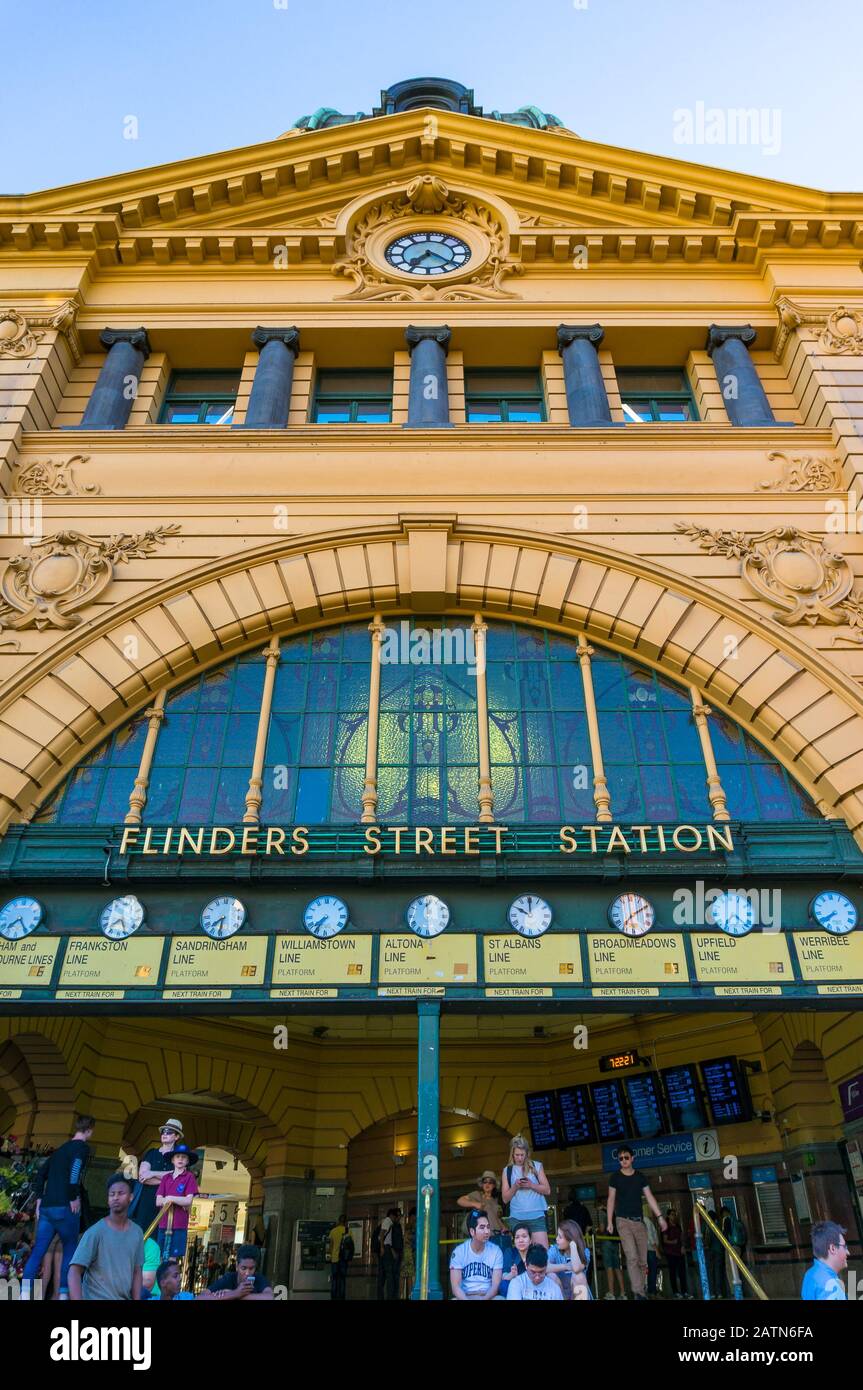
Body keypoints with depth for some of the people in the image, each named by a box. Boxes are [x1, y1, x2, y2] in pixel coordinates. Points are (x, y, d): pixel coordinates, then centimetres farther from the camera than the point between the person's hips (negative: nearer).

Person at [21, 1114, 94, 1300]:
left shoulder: (60, 1148, 20)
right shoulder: (83, 1147, -5)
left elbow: (41, 1173, 20)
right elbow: (74, 1171, -21)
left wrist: (39, 1198, 19)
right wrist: (74, 1198, -13)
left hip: (47, 1206, 7)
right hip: (64, 1207, -6)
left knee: (38, 1250, 5)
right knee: (70, 1249, 7)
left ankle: (24, 1293, -3)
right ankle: (64, 1293, 5)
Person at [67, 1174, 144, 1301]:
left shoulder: (137, 1232, 5)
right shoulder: (95, 1232, -11)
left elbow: (137, 1272, 10)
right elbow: (74, 1272, -14)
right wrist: (77, 1300, -25)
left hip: (124, 1298, 5)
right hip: (97, 1297, -5)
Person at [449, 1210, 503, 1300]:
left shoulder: (496, 1250, 0)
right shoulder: (459, 1251, -3)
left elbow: (496, 1284, -6)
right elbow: (455, 1286, -8)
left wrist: (485, 1298, -26)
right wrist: (465, 1299, -29)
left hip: (488, 1297, 1)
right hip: (465, 1296, -1)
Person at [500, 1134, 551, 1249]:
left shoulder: (537, 1166, 7)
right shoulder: (507, 1171, 8)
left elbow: (547, 1190, 5)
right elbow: (505, 1198, 7)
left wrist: (531, 1185, -11)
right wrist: (515, 1186, -11)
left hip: (537, 1216, -1)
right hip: (516, 1217, 1)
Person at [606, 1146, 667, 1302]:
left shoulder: (640, 1177, 9)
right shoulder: (615, 1177, 2)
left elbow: (650, 1198, 7)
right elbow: (611, 1200, 3)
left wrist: (660, 1216, -2)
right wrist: (610, 1222, -2)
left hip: (639, 1221, 3)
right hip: (623, 1221, -3)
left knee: (643, 1261, 3)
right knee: (632, 1257, -17)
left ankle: (638, 1292, 15)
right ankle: (639, 1293, -20)